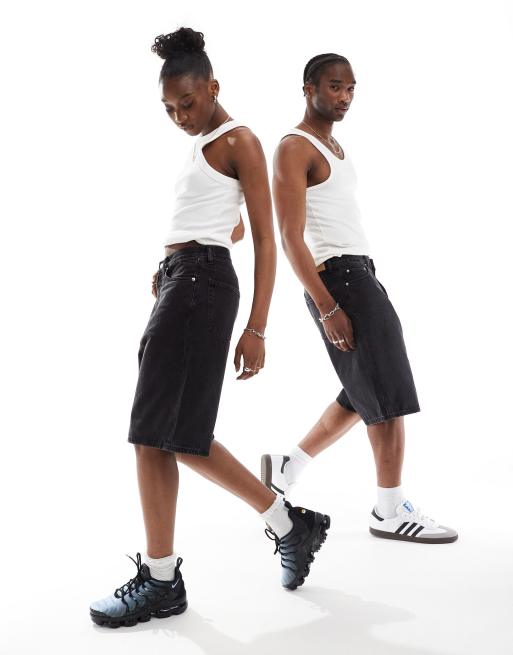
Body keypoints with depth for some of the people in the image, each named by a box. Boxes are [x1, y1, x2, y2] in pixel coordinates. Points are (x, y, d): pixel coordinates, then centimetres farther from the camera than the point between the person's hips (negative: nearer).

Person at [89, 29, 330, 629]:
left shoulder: (239, 141, -3)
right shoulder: (203, 145, 23)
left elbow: (265, 241, -10)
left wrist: (256, 329, -16)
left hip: (201, 282, -10)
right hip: (180, 281, 10)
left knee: (156, 432, -9)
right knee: (180, 433, 8)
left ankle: (161, 580, 2)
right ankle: (291, 524, 18)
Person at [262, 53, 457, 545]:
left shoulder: (333, 145, 20)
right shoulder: (294, 148, -9)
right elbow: (291, 239, -16)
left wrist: (363, 290, 18)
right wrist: (328, 308, -20)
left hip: (360, 273, 10)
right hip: (337, 277, -10)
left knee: (365, 394, 14)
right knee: (388, 396, -4)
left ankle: (287, 467, 23)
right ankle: (390, 511, 9)